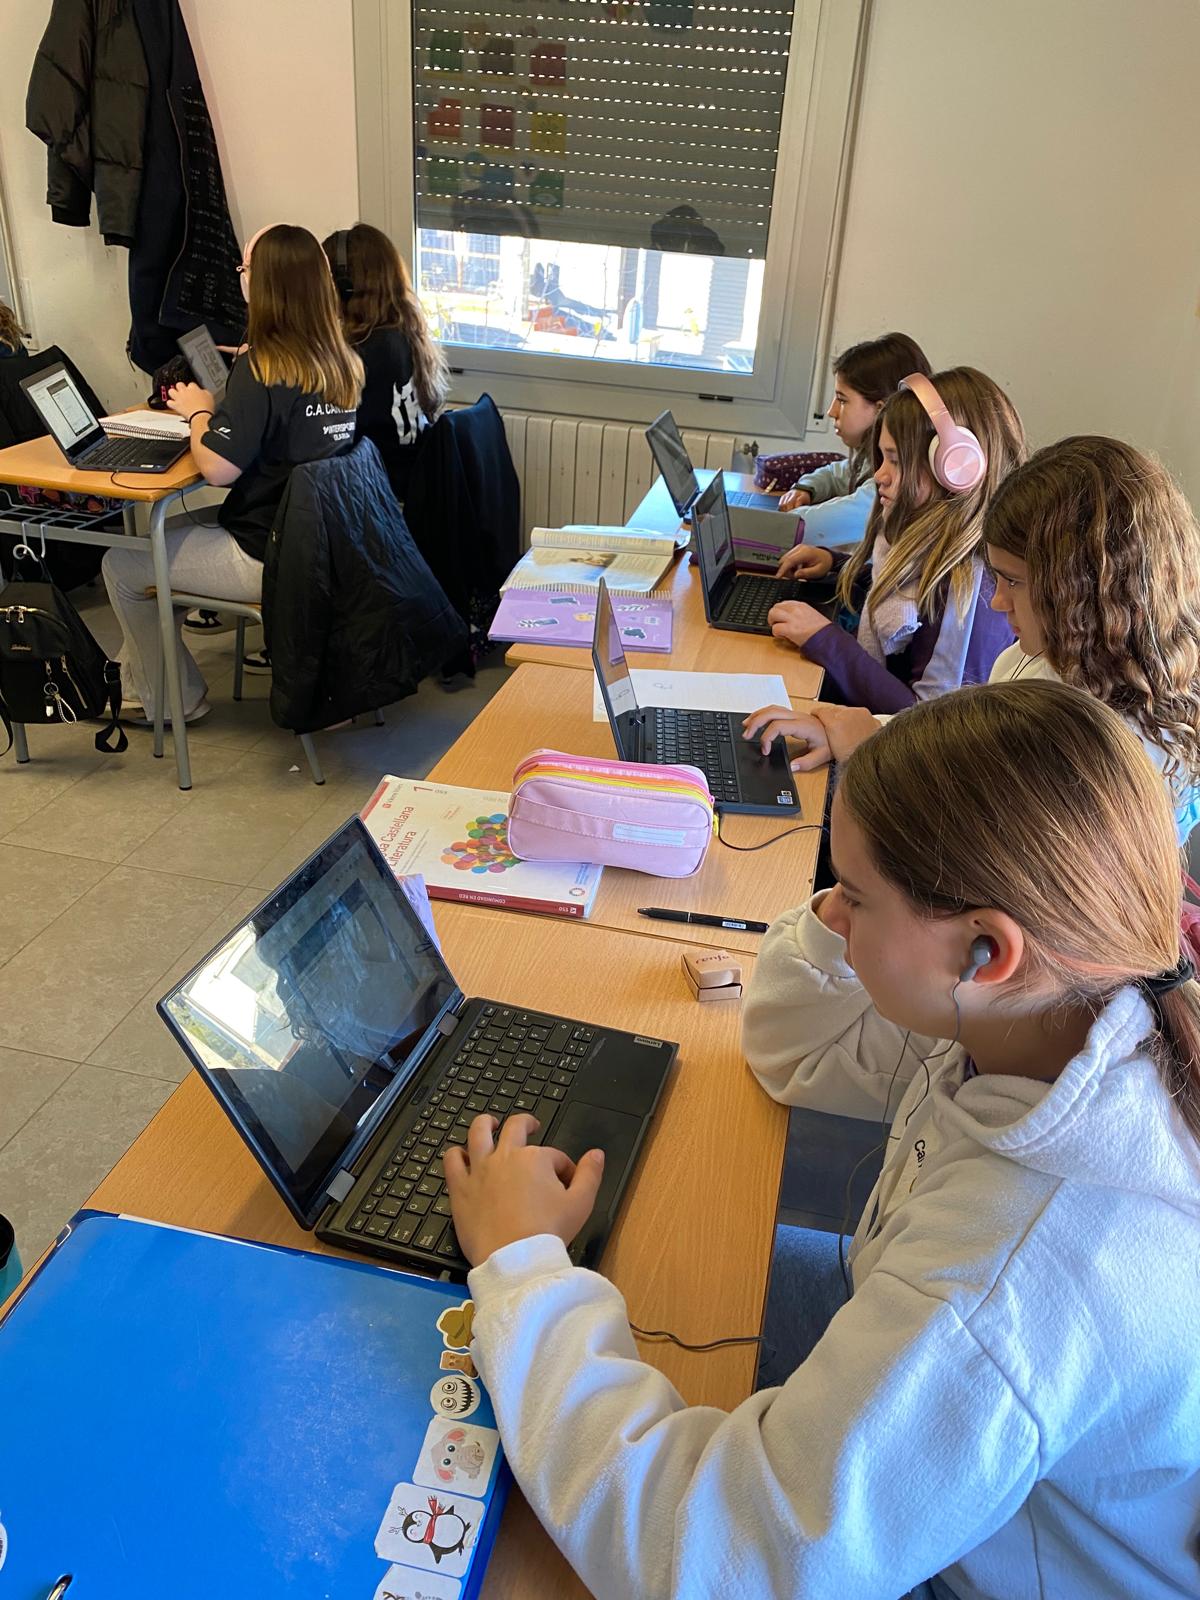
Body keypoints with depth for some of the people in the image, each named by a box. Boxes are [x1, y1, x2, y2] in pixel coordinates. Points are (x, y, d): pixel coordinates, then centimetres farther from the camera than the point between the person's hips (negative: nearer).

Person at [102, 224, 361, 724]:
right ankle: (133, 679, 36)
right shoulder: (340, 358, 1)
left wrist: (198, 411, -6)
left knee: (122, 566, 10)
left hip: (269, 559, -9)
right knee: (166, 535, 27)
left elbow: (216, 468, -24)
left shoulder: (261, 368, -22)